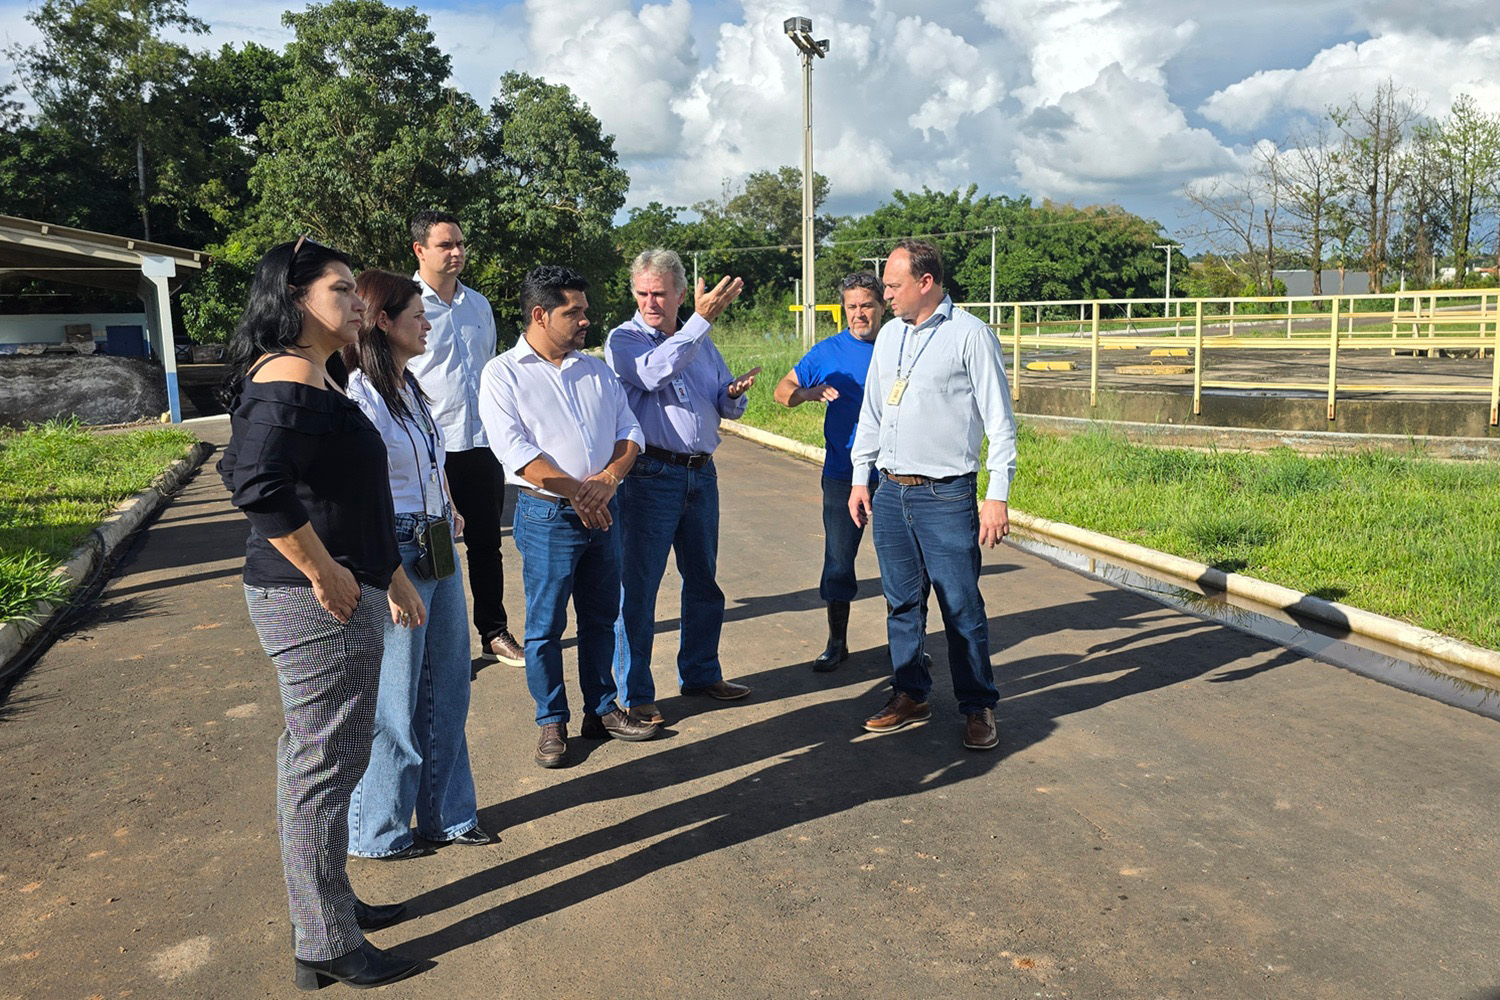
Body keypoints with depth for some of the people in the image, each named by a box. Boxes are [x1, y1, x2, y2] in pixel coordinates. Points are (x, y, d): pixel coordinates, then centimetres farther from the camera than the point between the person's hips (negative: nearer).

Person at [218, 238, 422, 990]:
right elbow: (259, 486, -34)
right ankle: (326, 948, 17)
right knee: (324, 767, 1)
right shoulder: (291, 379, -18)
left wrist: (391, 576, 23)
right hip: (316, 606, -11)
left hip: (336, 598, 11)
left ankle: (328, 908, 37)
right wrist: (326, 575, -24)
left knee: (318, 759, 20)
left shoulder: (313, 377, 15)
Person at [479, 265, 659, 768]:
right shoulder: (503, 374, -4)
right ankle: (551, 722, 19)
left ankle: (602, 709, 28)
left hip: (603, 511, 5)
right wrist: (575, 491, -20)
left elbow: (629, 432, 7)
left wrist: (607, 479, -12)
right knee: (545, 626, 4)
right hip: (547, 516, -5)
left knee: (601, 618, 14)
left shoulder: (596, 369, 12)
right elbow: (515, 450, -14)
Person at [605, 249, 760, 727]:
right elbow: (654, 373, -24)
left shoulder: (701, 343, 15)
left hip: (701, 474, 6)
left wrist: (735, 393, -7)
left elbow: (726, 405, 17)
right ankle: (633, 694, 8)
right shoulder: (624, 340, -3)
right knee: (637, 586, -2)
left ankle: (700, 673, 31)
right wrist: (702, 319, -25)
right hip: (650, 476, -6)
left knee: (703, 580, 15)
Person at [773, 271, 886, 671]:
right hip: (843, 475, 0)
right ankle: (837, 642, 18)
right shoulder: (828, 351, 2)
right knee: (838, 559, 4)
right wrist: (808, 393, -16)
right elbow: (782, 390, 5)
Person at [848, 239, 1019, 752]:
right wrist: (860, 477, 17)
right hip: (890, 492, 6)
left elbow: (999, 420, -7)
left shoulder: (970, 335, -6)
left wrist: (998, 496, -11)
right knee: (902, 602, 12)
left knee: (961, 606, 0)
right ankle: (910, 695, 26)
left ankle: (978, 708, 13)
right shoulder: (889, 335, 12)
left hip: (945, 495, -6)